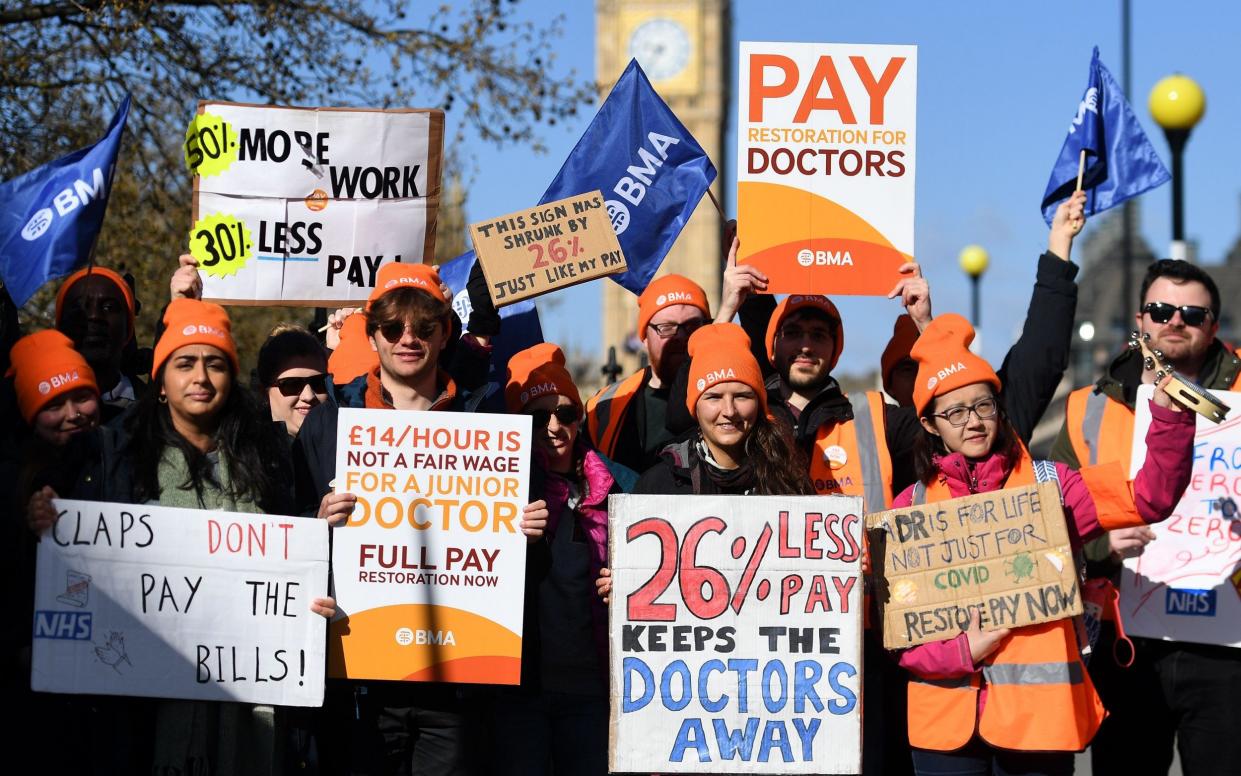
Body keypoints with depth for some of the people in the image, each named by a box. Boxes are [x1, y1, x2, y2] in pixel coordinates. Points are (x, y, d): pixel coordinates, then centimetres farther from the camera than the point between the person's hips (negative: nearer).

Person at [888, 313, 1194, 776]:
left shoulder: (1047, 485, 5)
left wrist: (1170, 415, -16)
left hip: (1037, 711, -1)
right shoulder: (910, 506, 7)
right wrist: (959, 652, -11)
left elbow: (1151, 498, -4)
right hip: (944, 717, 1)